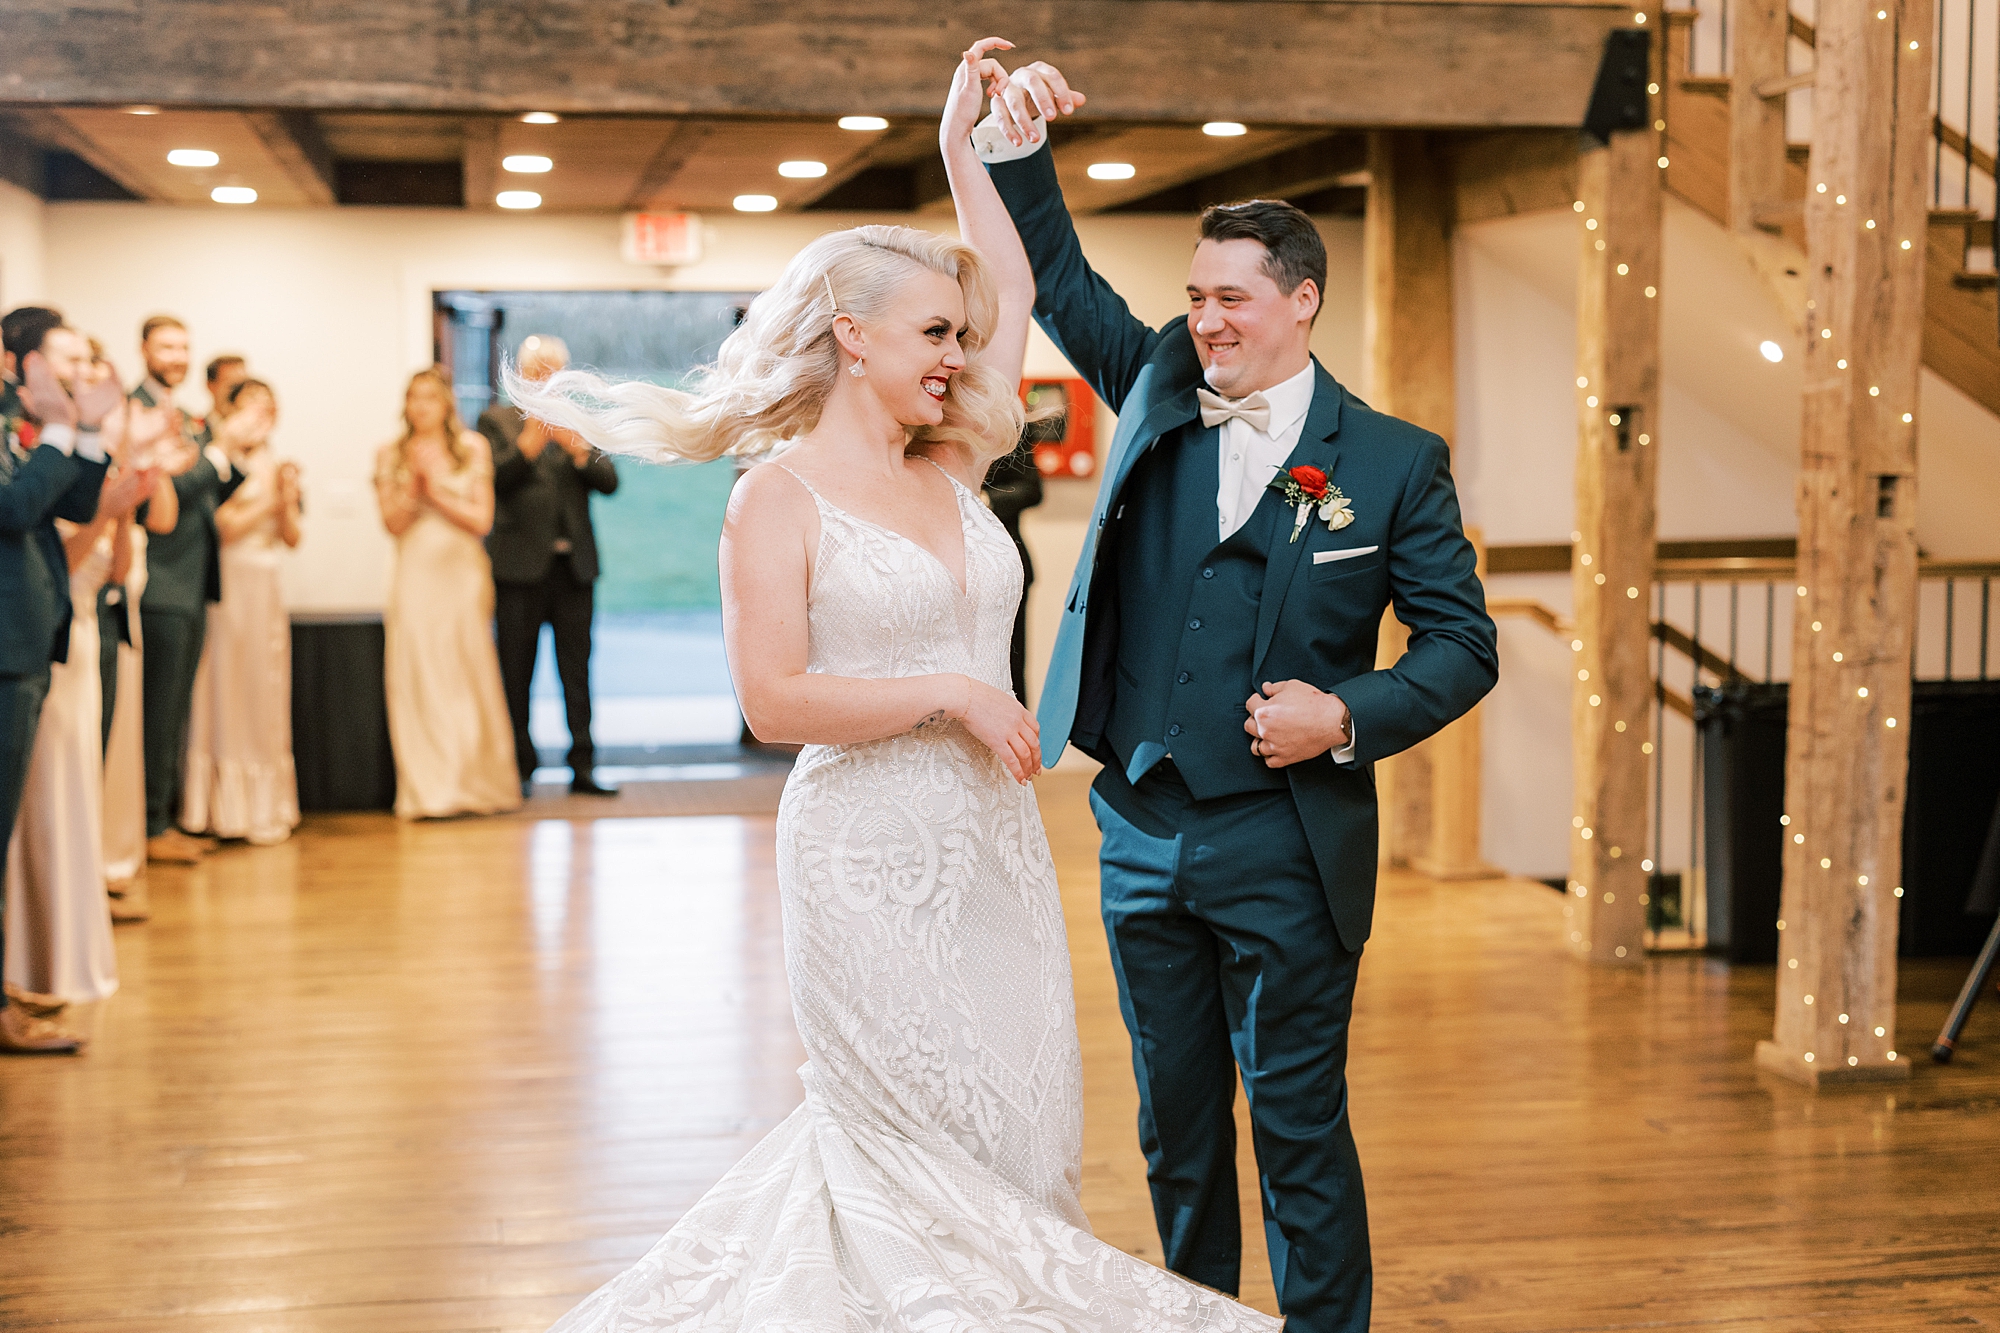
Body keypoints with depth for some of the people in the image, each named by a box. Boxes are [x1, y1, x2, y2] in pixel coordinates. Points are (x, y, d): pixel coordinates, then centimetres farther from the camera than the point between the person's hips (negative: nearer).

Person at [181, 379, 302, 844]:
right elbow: (225, 528, -13)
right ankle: (225, 807, 2)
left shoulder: (276, 466, 13)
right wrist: (267, 496, -10)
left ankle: (264, 806, 13)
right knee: (226, 688, -2)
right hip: (229, 585, -6)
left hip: (266, 588, 6)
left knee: (266, 693, 7)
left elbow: (291, 539, 12)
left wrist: (288, 500, -4)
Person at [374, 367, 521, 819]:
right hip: (417, 575, 0)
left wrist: (438, 491, -6)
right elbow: (394, 523, 0)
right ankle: (430, 788, 1)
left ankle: (479, 785, 11)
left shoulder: (472, 449, 6)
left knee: (470, 678, 1)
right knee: (420, 680, -4)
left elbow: (481, 520, 1)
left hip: (463, 574, 0)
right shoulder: (391, 455, 7)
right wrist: (413, 484, -12)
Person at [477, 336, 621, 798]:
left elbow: (608, 482, 3)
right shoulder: (497, 422, 6)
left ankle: (582, 767, 7)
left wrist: (577, 449, -13)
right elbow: (493, 478, -9)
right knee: (516, 674, 3)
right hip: (521, 568, -2)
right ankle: (519, 769, 10)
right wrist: (530, 441, -18)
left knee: (577, 672, 3)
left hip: (573, 566, 2)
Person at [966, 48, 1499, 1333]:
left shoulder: (1393, 461, -3)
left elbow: (1463, 644, -1)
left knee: (1300, 1129, 3)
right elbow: (1059, 277, 10)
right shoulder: (1160, 393, 7)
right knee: (1176, 1128, 16)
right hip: (1142, 832, 4)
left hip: (1283, 849, -4)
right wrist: (1018, 144, -4)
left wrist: (1350, 718, -16)